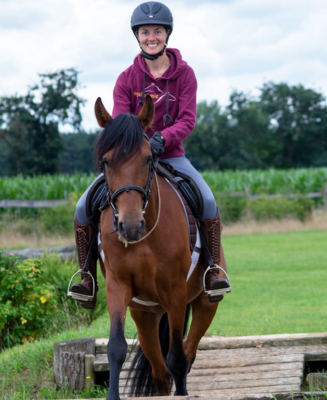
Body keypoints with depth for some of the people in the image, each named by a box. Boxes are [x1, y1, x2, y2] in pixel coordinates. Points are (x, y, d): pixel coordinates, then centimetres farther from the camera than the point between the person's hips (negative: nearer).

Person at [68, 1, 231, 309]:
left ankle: (216, 271, -12)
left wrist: (163, 138, -30)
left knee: (208, 201, -27)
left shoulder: (184, 75, -2)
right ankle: (88, 276, -2)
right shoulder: (127, 79, 0)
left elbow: (187, 120, -10)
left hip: (171, 156, -1)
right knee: (84, 207, -16)